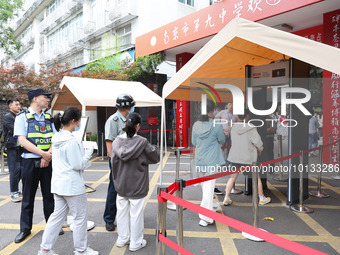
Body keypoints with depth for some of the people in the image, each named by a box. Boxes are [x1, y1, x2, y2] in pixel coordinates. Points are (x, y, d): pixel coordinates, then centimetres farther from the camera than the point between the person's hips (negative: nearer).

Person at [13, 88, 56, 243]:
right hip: (30, 161, -3)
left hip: (48, 160, 4)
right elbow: (22, 140, -14)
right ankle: (25, 229, 24)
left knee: (49, 195, 11)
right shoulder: (22, 117, -3)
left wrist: (49, 154, -13)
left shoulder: (48, 118, 10)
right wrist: (43, 154, -21)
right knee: (28, 197, 9)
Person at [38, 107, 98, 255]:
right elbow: (78, 165, -19)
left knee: (58, 215, 18)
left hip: (58, 184, 9)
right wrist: (89, 152, -7)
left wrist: (82, 151, 12)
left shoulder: (56, 137, 7)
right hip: (72, 185, -9)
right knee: (80, 217, 8)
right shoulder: (71, 141, -22)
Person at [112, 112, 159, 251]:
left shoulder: (117, 141, -8)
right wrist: (153, 148, 12)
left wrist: (117, 179, 9)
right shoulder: (142, 142, -19)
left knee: (122, 211, 18)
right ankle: (135, 243, 24)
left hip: (121, 185, 4)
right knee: (136, 213, 9)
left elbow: (114, 160, -4)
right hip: (137, 186, -4)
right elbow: (155, 157, -7)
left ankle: (122, 239, 35)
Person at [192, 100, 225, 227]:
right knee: (209, 187, -1)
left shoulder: (196, 125, -2)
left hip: (199, 160, 5)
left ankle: (210, 207, 39)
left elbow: (194, 143, 5)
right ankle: (205, 216, -1)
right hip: (212, 161, -4)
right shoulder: (216, 125, -14)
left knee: (204, 186, 21)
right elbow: (222, 140, 0)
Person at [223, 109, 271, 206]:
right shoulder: (251, 128, -13)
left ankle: (226, 198, 11)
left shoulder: (234, 127, 0)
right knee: (257, 177, 14)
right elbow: (258, 142, -12)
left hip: (235, 157, 4)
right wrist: (259, 150, 10)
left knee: (232, 177, 10)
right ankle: (262, 198, 28)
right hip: (249, 158, -3)